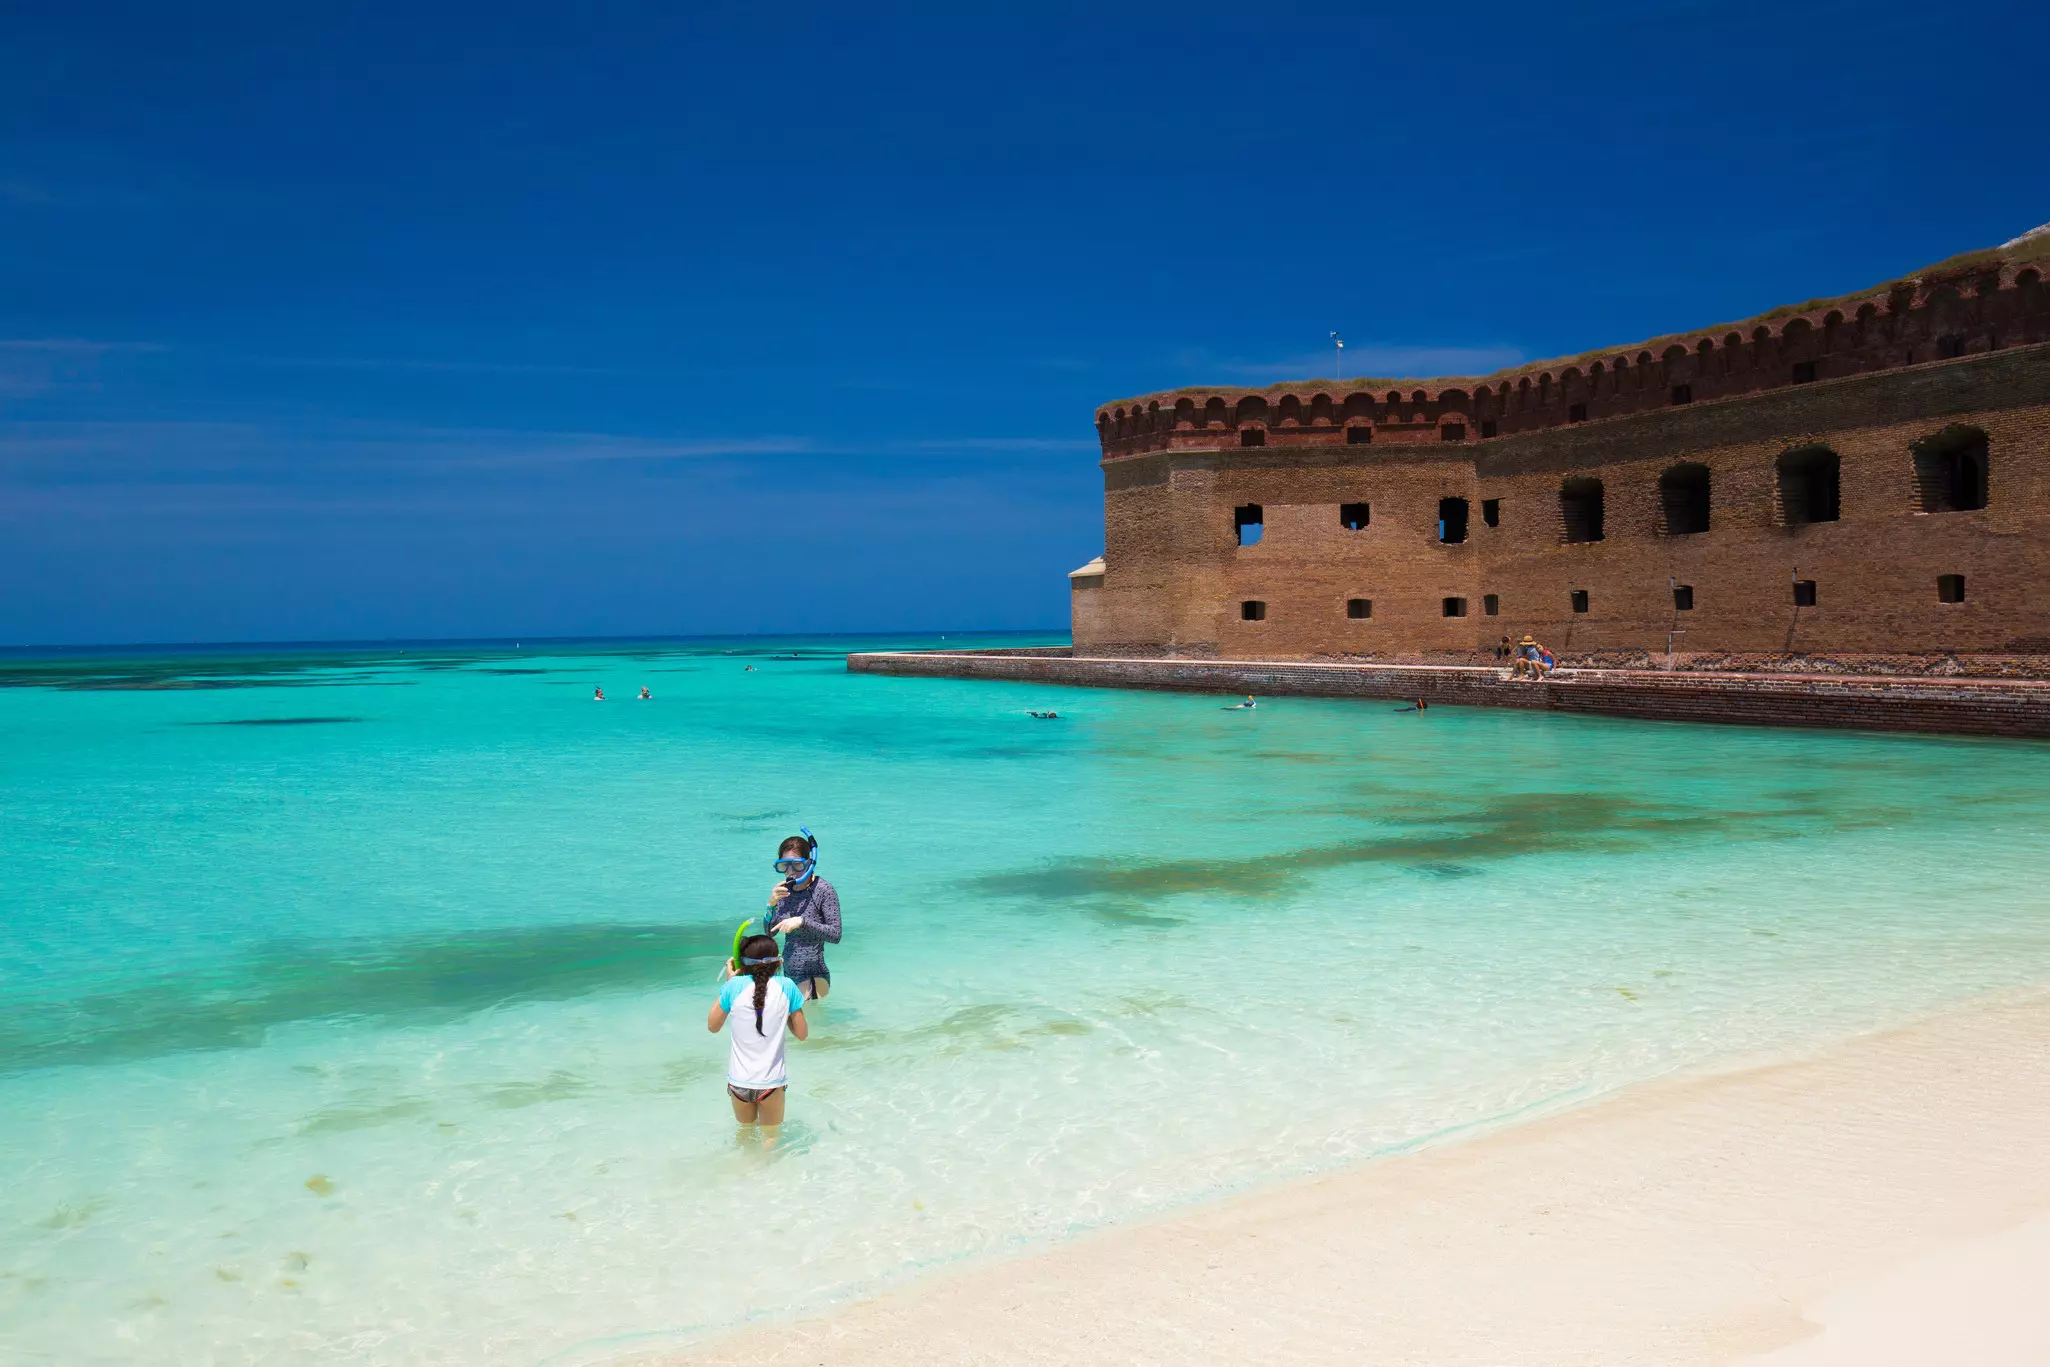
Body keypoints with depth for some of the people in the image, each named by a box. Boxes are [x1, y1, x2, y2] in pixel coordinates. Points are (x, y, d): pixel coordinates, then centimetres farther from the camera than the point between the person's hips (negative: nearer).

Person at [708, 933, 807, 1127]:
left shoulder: (734, 986, -8)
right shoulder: (786, 987, -7)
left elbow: (712, 1026, 7)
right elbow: (802, 1033, 1)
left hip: (739, 1082, 1)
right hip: (771, 1082, -1)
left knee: (746, 1132, 26)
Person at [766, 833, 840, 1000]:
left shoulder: (823, 890, -14)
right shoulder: (784, 890, 3)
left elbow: (835, 935, -18)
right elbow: (769, 932, 6)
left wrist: (802, 921, -26)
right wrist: (772, 904, -11)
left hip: (813, 978, -6)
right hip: (788, 974, 6)